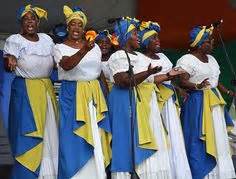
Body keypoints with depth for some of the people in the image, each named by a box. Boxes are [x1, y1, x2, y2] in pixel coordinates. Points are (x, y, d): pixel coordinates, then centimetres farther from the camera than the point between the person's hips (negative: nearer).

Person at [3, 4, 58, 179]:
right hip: (25, 90, -5)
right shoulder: (14, 40, -3)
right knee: (28, 132, -5)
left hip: (47, 89, 5)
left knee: (49, 130, 5)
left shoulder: (46, 39, 12)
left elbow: (55, 61, 18)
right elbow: (7, 66, -11)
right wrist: (10, 61, -33)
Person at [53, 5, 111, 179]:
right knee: (74, 137, -3)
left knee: (96, 135, 4)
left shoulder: (94, 46, 10)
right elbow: (66, 65, -22)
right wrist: (84, 50, -35)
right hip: (72, 95, -4)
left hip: (95, 94, 4)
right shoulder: (60, 47, -2)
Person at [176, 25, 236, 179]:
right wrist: (198, 86, -37)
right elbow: (183, 82, -21)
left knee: (217, 139, 12)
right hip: (198, 103, -9)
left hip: (215, 102, 9)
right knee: (200, 142, -6)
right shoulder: (187, 60, -12)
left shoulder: (211, 59, 15)